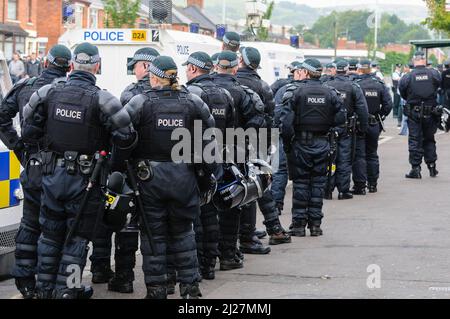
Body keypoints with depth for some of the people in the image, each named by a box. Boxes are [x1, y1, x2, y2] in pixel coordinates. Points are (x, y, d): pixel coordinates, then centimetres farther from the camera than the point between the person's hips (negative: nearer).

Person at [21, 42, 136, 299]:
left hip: (52, 174, 4)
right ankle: (66, 291, 10)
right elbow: (126, 138, -17)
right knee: (77, 238, 8)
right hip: (84, 179, -4)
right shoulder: (101, 99, -14)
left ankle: (45, 289, 26)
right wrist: (115, 158, 4)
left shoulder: (49, 93, -3)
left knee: (50, 235, 17)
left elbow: (29, 130, 2)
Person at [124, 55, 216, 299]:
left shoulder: (140, 103, -7)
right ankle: (189, 285, 16)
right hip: (183, 176, 2)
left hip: (150, 176, -2)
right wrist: (207, 172, 16)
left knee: (153, 233, 7)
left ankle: (156, 288, 11)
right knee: (183, 232, 15)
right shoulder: (193, 102, 1)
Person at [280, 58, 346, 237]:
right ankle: (315, 224, 10)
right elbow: (341, 117, -1)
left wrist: (287, 142, -6)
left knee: (300, 184, 5)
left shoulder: (295, 91, -9)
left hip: (300, 144, -3)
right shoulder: (330, 93, 2)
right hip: (322, 145, 3)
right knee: (318, 183, 9)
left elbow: (286, 121, -16)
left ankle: (299, 225, 6)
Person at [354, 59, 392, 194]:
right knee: (372, 154, 17)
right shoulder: (380, 84, 0)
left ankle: (360, 186, -1)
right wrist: (380, 117, 9)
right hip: (374, 126, 4)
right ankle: (373, 184, 21)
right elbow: (388, 104, -3)